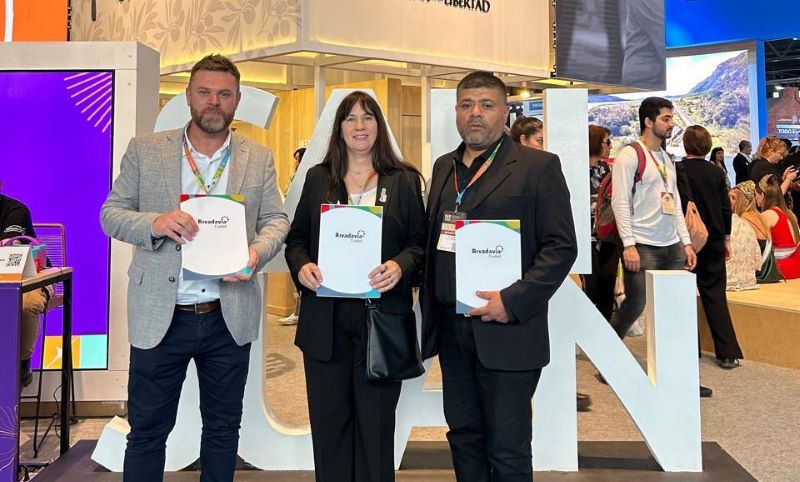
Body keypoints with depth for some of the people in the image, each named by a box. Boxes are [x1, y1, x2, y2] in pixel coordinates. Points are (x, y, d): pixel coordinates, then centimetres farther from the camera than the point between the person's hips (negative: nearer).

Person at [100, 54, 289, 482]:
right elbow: (111, 214, 1)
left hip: (230, 316, 2)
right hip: (160, 316, -1)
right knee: (147, 430, 11)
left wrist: (257, 252, -17)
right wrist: (155, 222, -20)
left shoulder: (258, 158, 5)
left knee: (223, 427, 17)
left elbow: (276, 219, 5)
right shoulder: (145, 150, 2)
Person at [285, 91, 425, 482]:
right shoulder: (318, 178, 11)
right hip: (325, 320, 2)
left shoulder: (404, 180, 5)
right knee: (328, 420, 11)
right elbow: (295, 238, 12)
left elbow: (420, 242, 3)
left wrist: (400, 266, -17)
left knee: (376, 420, 8)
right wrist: (301, 266, -9)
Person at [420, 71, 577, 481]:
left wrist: (513, 301, -19)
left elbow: (562, 246, -10)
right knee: (464, 437, 17)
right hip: (451, 331, 6)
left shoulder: (538, 166, -5)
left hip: (507, 334, -5)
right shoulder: (444, 167, 13)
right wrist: (428, 302, 6)